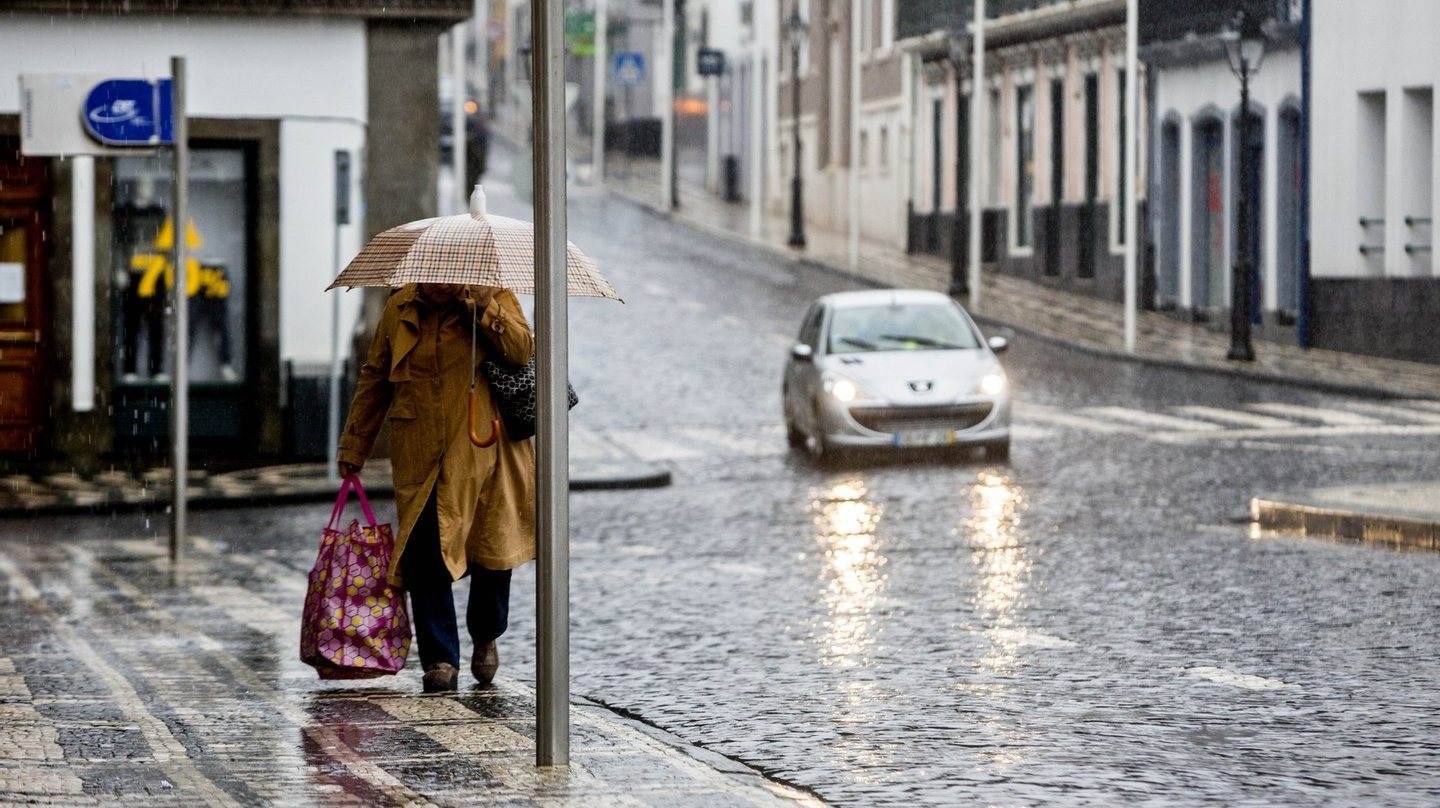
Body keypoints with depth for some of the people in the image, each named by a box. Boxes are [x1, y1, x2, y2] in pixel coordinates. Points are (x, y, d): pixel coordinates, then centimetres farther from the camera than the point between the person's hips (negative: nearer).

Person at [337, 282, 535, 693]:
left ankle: (486, 637, 32)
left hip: (481, 450, -1)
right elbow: (374, 378, 17)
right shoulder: (400, 308, 7)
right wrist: (354, 445, 18)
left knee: (492, 548, 7)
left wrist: (481, 306, -23)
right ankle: (440, 660, -1)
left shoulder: (494, 297, -1)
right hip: (419, 457, 2)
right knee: (425, 556, -7)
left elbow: (522, 350, -17)